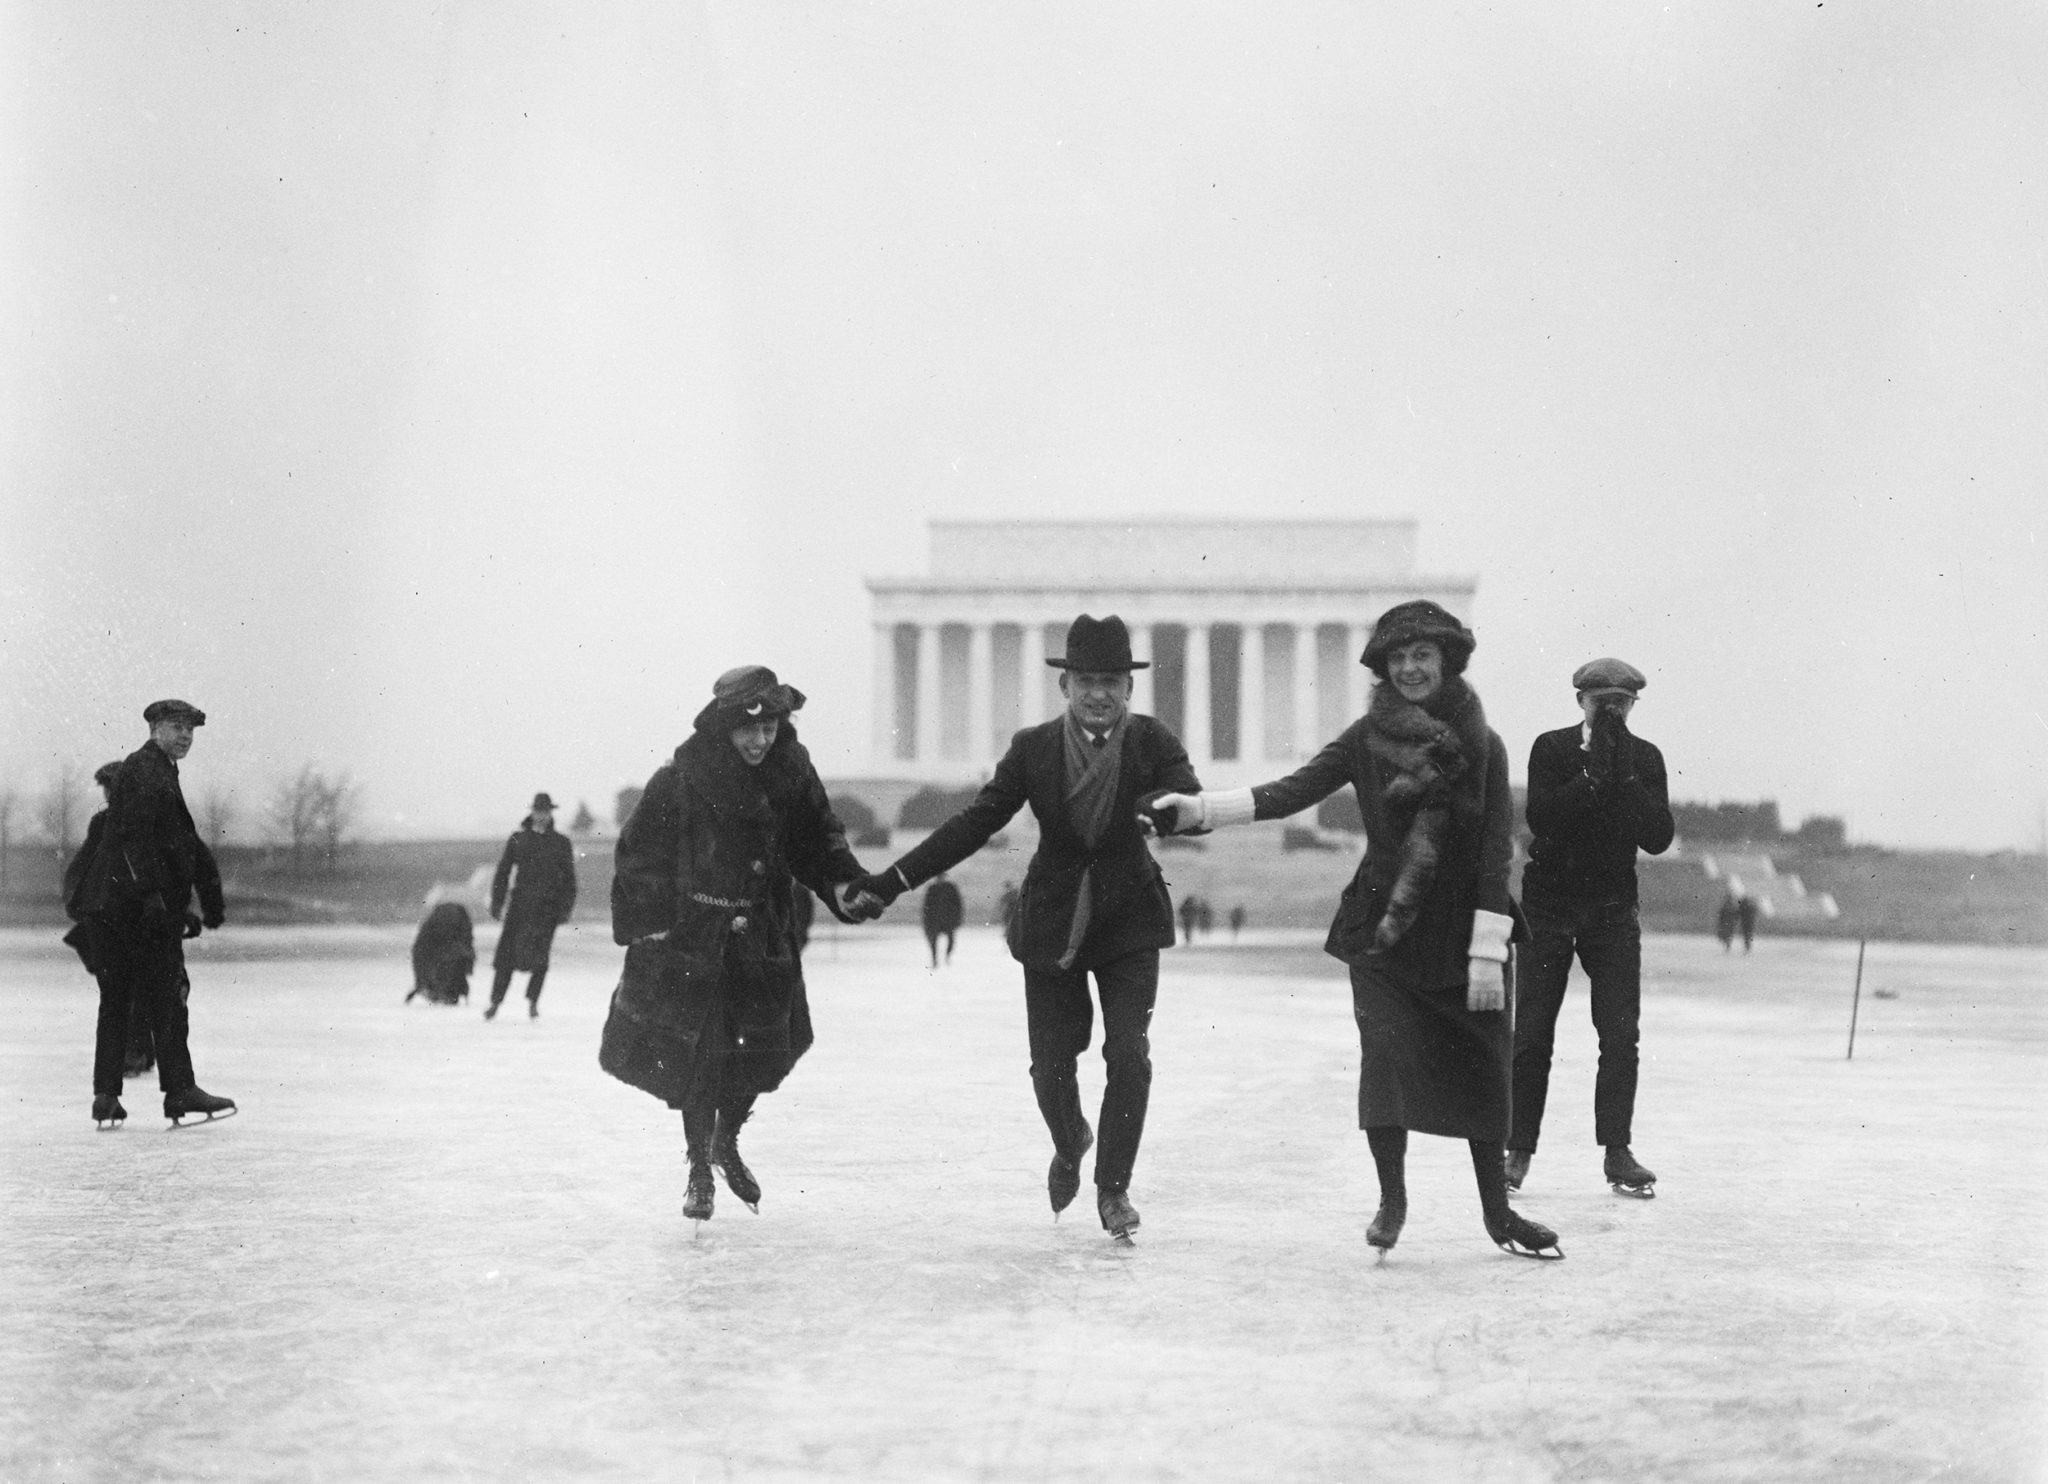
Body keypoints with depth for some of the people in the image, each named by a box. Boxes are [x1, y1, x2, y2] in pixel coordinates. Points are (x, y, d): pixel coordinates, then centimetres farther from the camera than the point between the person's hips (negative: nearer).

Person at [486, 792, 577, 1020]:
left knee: (539, 956, -5)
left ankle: (533, 1002, 9)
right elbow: (503, 871, 9)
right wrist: (497, 903, 3)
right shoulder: (518, 839, 8)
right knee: (507, 952, -3)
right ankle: (495, 1001, 6)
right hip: (520, 904, 0)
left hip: (548, 907, 0)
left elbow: (569, 879, 8)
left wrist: (565, 907, 0)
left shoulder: (561, 843, 7)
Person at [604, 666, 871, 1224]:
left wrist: (844, 884, -8)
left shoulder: (791, 773, -2)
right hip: (690, 937, -3)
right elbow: (637, 855, -6)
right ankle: (699, 1169, 18)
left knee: (763, 1050, 4)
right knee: (696, 1057, -2)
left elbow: (819, 840, 9)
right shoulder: (679, 779, -12)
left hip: (763, 938, 3)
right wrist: (646, 924, -11)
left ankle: (727, 1141, 33)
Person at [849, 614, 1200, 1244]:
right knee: (1050, 1063, 5)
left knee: (1129, 1054, -11)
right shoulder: (1034, 748, -6)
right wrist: (891, 882, -11)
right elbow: (974, 823, -5)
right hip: (1053, 925, 1)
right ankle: (1069, 1144, 39)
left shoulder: (1153, 742, -8)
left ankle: (1113, 1187, 6)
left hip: (1128, 920, -1)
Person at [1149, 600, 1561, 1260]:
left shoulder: (1481, 746, -3)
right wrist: (1200, 809, -20)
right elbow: (1295, 790, -8)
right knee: (1387, 1050, -11)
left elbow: (1496, 849, -6)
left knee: (1481, 1064, 5)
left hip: (1459, 926, 0)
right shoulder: (1369, 737, -1)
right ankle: (1391, 1198, 4)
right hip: (1383, 926, 0)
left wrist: (1487, 951, -12)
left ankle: (1497, 1210, 19)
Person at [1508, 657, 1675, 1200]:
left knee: (1620, 1034, -4)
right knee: (1532, 1034, -2)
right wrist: (1593, 774, -23)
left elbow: (1659, 838, -8)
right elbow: (1540, 817, -18)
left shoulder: (1645, 758, 2)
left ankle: (1617, 1152, 4)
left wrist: (1624, 778, -17)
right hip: (1548, 905, -2)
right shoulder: (1552, 749, -4)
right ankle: (1518, 1151, 5)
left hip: (1614, 910, 2)